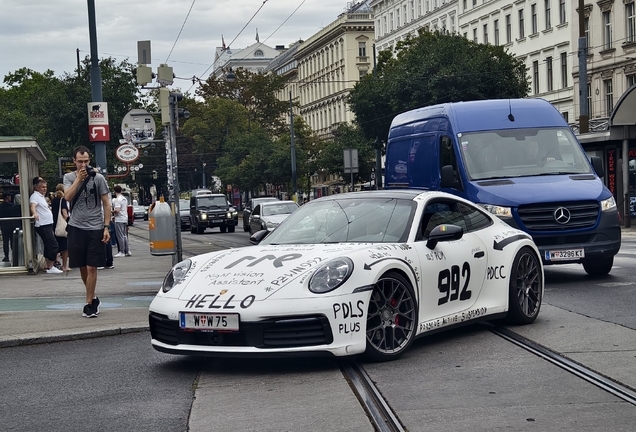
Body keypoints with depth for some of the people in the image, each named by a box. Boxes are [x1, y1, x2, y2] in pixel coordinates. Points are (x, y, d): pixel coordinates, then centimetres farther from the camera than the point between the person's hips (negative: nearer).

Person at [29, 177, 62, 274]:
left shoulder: (42, 196, 17)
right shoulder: (35, 196, -12)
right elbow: (32, 205, -31)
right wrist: (34, 213, -48)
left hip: (48, 225, 10)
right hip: (42, 225, -10)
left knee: (48, 246, 13)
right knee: (53, 245, -13)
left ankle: (49, 266, 19)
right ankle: (50, 268, -11)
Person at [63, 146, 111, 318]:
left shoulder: (98, 178, 0)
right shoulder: (69, 177, 6)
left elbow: (106, 203, 2)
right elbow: (67, 197, -11)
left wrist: (106, 227, -4)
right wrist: (79, 179, -14)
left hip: (95, 228, -2)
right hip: (76, 228, 2)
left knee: (91, 267, -4)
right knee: (82, 267, 9)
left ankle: (89, 304, 2)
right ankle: (93, 297, 27)